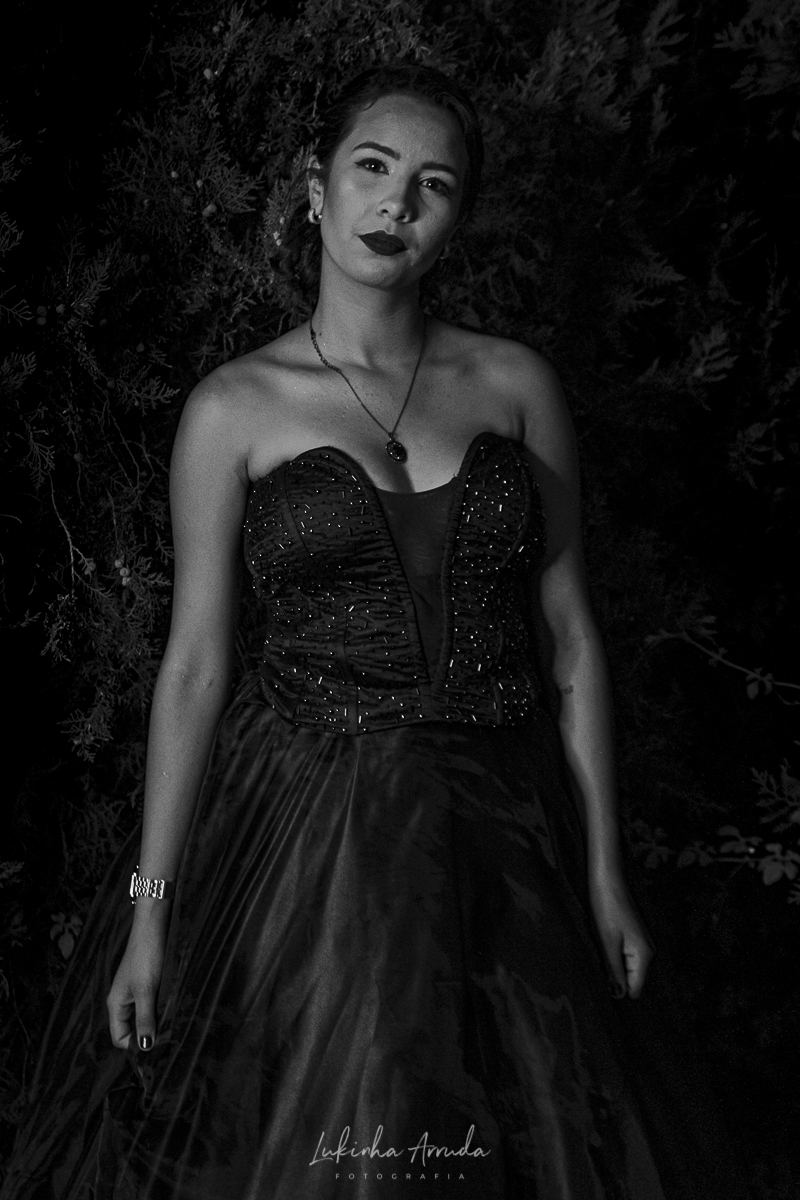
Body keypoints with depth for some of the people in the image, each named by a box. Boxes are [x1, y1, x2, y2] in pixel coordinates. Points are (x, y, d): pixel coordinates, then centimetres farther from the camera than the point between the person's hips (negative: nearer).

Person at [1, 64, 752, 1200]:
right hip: (305, 826, -2)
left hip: (500, 838, 2)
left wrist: (605, 870, 3)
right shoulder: (235, 408, -1)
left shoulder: (517, 384, 4)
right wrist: (151, 903, -4)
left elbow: (570, 634, 5)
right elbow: (194, 661, -1)